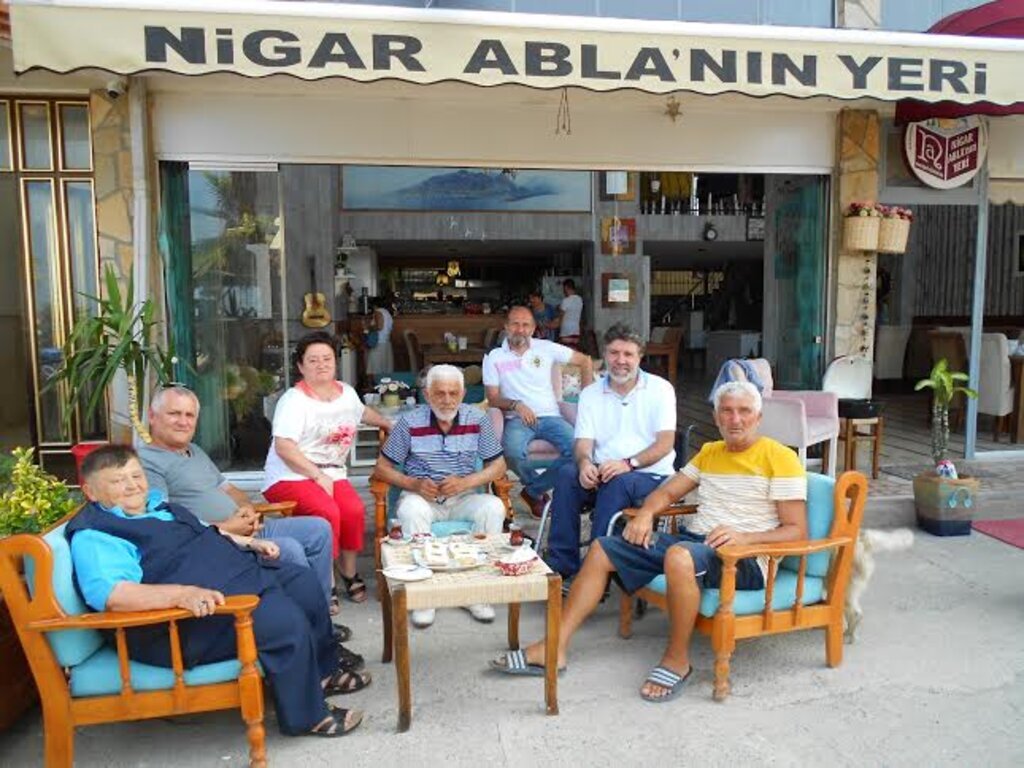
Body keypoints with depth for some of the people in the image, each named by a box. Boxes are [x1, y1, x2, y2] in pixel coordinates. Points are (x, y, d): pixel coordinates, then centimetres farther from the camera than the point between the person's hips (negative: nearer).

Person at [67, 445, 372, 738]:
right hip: (204, 612, -11)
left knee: (305, 583, 16)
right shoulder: (94, 536, -13)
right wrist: (182, 594, -42)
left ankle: (321, 672, 34)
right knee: (287, 621, -25)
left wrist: (249, 542, 21)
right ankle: (308, 716, -2)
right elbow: (111, 594, -30)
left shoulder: (156, 503, 17)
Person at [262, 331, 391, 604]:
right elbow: (283, 447, -18)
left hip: (331, 473, 6)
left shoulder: (347, 393, 13)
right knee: (327, 512, -32)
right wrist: (318, 476, -20)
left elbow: (363, 412, 37)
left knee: (354, 510, -25)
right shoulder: (294, 400, -9)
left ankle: (349, 574, -2)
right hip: (290, 475, -5)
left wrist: (390, 425, 34)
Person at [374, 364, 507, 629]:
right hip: (421, 495, -1)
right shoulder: (410, 421, -3)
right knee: (412, 511, -35)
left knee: (494, 507, -28)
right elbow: (382, 467, 1)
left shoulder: (477, 419, 0)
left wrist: (466, 482, -16)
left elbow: (498, 465, 2)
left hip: (463, 498, 2)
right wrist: (412, 483, -18)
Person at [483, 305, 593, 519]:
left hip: (550, 416, 2)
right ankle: (539, 490, -3)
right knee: (513, 451, -36)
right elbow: (493, 398, 2)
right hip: (517, 419, -1)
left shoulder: (546, 348, 10)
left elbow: (585, 361, 16)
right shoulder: (494, 357, 8)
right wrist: (516, 405, -17)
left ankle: (533, 490, -6)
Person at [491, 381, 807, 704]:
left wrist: (743, 537, -24)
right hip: (692, 540, 8)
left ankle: (677, 660, -18)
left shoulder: (779, 457, -2)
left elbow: (797, 532, -8)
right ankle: (555, 648, -5)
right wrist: (646, 513, -2)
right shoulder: (709, 451, 19)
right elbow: (667, 492, 21)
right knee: (602, 549, -4)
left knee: (679, 555, -40)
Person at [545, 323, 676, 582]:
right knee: (567, 474, -26)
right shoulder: (590, 394, 11)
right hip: (603, 474, 3)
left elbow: (665, 443, -9)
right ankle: (562, 566, -21)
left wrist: (629, 463, -25)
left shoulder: (660, 389, 1)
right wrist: (585, 462, -24)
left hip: (650, 476, -3)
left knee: (618, 482, -35)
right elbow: (583, 443, 2)